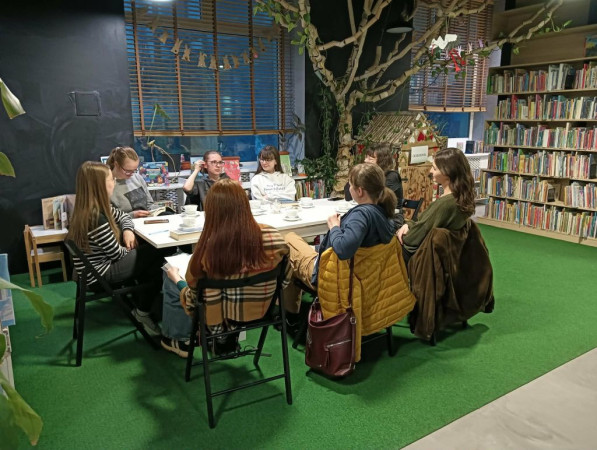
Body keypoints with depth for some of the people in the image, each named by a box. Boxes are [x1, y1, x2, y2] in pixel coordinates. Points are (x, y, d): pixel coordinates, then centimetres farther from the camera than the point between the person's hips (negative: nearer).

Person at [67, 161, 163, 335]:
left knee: (148, 252, 9)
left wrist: (128, 230, -5)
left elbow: (121, 215, 15)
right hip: (99, 274, -9)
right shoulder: (96, 218, -30)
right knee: (155, 256, -3)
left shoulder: (93, 208, -1)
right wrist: (130, 247, 0)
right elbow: (118, 254, -21)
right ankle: (143, 312, 12)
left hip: (99, 265, 9)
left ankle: (140, 301, 19)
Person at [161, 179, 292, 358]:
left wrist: (176, 279, 5)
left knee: (170, 283, 23)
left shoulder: (208, 248, -29)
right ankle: (228, 339, 38)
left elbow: (194, 301, -15)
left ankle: (182, 340, 41)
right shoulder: (273, 237, -20)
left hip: (219, 320, -4)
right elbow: (285, 280, -3)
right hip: (262, 313, 4)